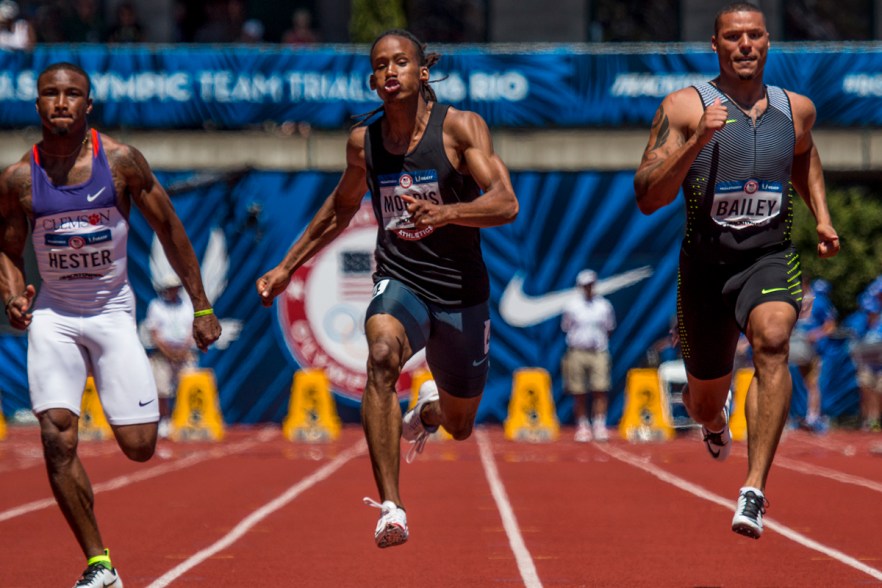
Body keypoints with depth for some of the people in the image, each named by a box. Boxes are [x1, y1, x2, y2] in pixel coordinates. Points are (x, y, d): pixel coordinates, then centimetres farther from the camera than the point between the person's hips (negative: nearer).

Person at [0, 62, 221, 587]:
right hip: (53, 315, 1)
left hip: (113, 311, -1)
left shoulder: (121, 160, -8)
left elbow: (169, 228, 1)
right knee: (57, 438, -16)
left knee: (139, 446, -6)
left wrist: (201, 306, 3)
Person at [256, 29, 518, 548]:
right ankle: (391, 508, -38)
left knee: (459, 426, 16)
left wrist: (444, 213, -39)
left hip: (461, 295, 0)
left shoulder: (461, 127, -11)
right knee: (382, 355, -35)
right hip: (399, 284, 1)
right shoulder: (364, 141, 1)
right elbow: (342, 208, 20)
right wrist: (287, 267, 21)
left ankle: (429, 408, 58)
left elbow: (506, 204, -22)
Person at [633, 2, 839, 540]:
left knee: (773, 339, -33)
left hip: (770, 257, 0)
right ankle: (716, 424, 58)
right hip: (705, 262, 0)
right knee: (704, 399, 15)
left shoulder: (796, 109, 4)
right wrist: (698, 140, -25)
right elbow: (647, 198, -14)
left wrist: (822, 217, 15)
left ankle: (755, 490, -36)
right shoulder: (684, 107, -7)